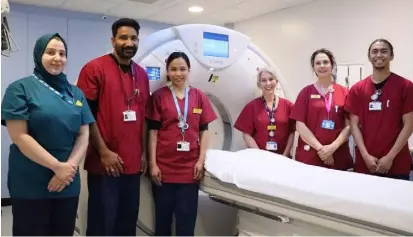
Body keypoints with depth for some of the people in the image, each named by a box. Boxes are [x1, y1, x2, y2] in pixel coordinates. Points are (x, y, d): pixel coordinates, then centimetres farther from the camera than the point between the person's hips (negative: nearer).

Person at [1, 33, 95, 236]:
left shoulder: (76, 93, 9)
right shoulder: (20, 88, -4)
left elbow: (84, 135, 5)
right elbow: (19, 136, -12)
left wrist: (69, 166, -11)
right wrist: (57, 166, -15)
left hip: (68, 183, 5)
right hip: (30, 185, -4)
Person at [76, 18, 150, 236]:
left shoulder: (142, 74, 11)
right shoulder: (94, 69, -6)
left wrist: (143, 153, 12)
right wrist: (103, 152, -13)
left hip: (133, 163, 5)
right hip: (104, 163, -5)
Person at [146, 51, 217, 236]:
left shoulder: (199, 96, 5)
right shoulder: (159, 96, -1)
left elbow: (204, 131, 6)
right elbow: (153, 132, -1)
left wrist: (201, 160, -1)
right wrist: (153, 164, -5)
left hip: (190, 167, 1)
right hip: (164, 166, -1)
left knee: (187, 217, 9)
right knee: (163, 215, 12)